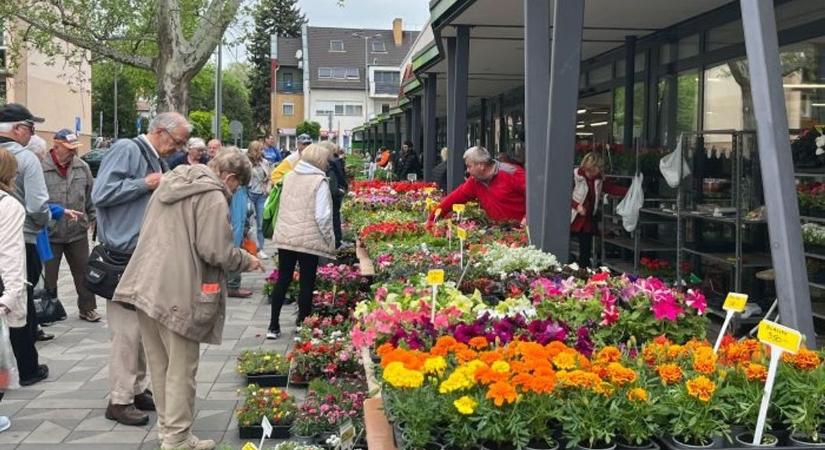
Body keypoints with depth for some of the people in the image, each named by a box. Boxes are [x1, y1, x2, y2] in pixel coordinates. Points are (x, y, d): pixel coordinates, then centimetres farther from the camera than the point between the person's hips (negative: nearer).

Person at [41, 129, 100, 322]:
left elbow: (91, 195, 12)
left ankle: (87, 308, 25)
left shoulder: (82, 167, 2)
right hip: (49, 234, -4)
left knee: (84, 272, 12)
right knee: (48, 276, 9)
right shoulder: (41, 168, -14)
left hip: (78, 233, 4)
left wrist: (91, 218, 11)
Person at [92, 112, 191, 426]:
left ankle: (138, 389, 25)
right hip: (123, 258, -9)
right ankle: (119, 400, 5)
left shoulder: (155, 160, 15)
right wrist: (145, 184, -15)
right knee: (127, 330, -5)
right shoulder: (126, 150, -10)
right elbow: (101, 194, -20)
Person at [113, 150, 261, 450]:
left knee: (160, 364, 17)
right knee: (180, 368, 2)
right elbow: (216, 251, -19)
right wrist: (246, 261, -1)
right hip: (178, 293, -9)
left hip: (145, 286, 9)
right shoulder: (213, 196, -12)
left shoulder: (170, 183, 16)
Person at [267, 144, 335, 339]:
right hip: (309, 240, -6)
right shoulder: (319, 181, -12)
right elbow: (322, 216, -14)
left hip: (285, 237, 6)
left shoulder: (289, 177, 6)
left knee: (283, 280, 14)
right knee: (307, 283, 7)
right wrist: (330, 242, -5)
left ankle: (273, 326, 17)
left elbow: (283, 207, 14)